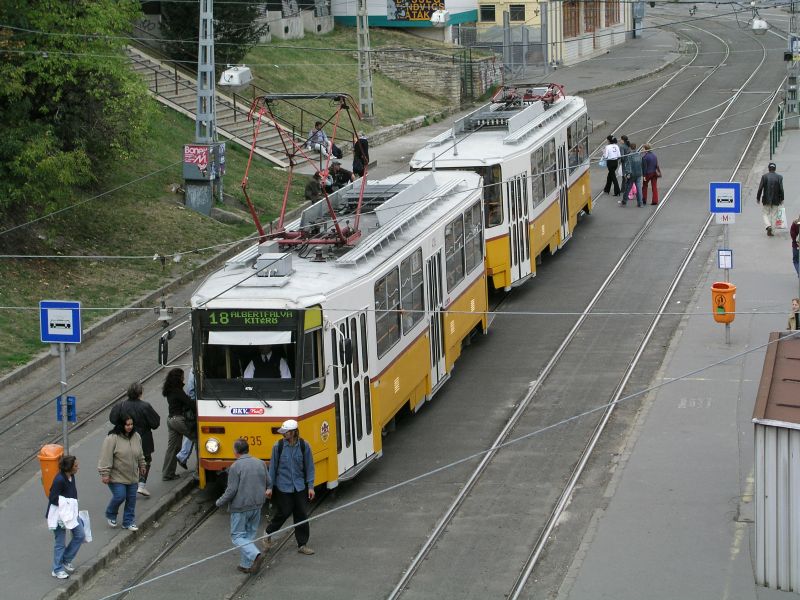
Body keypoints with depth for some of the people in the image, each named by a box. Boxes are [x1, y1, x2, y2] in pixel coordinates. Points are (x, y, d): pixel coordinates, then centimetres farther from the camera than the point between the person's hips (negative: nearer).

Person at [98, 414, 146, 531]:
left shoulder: (136, 437, 2)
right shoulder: (112, 438, -18)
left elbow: (140, 454, 18)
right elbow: (106, 457, -18)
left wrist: (142, 466, 25)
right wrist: (105, 474, -19)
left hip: (132, 476, 6)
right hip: (117, 476, -6)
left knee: (131, 499, 8)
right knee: (120, 497, -9)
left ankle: (128, 522, 21)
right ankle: (110, 515, 19)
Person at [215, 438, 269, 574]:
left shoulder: (235, 467, -16)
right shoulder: (260, 464, 2)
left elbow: (231, 490, -17)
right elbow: (268, 483, 11)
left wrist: (220, 502, -2)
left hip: (240, 508, -6)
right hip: (257, 506, 6)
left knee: (237, 536, 4)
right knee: (250, 535, 17)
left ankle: (255, 555, -18)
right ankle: (246, 565, 17)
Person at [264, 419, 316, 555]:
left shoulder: (304, 446, -5)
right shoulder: (278, 446, -7)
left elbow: (309, 467, 2)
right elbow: (273, 467, 0)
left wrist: (310, 486, -1)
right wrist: (269, 487, 1)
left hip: (300, 487, 2)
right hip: (283, 487, -2)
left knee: (302, 515, 4)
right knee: (283, 513, 1)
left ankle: (302, 545, 15)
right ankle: (268, 534, 27)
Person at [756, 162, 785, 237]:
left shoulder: (764, 176, -7)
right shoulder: (779, 177, -4)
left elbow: (760, 188, -8)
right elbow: (781, 189, -4)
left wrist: (758, 198, 1)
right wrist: (781, 199, 6)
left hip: (766, 200, -1)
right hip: (775, 200, 1)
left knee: (765, 214, 10)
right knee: (773, 215, 10)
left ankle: (769, 226, -13)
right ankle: (771, 231, 9)